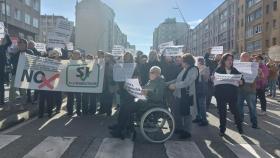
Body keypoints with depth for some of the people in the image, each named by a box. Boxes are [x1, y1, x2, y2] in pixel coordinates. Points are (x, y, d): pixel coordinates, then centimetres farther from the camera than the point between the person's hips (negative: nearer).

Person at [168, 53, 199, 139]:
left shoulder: (193, 70, -12)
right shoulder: (184, 69, 12)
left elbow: (186, 83, -22)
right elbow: (178, 79, 17)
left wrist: (174, 85, -18)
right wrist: (168, 83, 9)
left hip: (186, 95, -8)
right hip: (178, 94, 8)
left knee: (185, 113, 4)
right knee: (177, 112, 15)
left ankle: (187, 131, 19)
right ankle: (179, 128, 33)